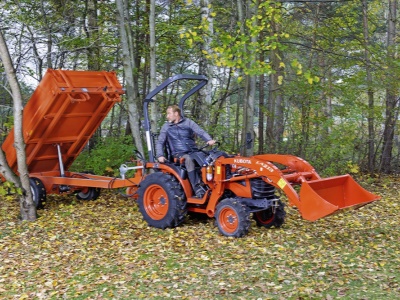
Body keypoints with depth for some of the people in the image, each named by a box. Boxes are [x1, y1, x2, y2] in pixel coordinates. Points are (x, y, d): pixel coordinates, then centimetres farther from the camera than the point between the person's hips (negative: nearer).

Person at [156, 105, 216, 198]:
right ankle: (197, 188, -40)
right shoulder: (166, 127, 11)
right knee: (188, 159, -37)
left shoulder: (188, 122, 8)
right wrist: (160, 155, -7)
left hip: (193, 152, 2)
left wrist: (209, 140, -21)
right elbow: (160, 142, 10)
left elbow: (201, 132, -1)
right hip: (179, 154, -2)